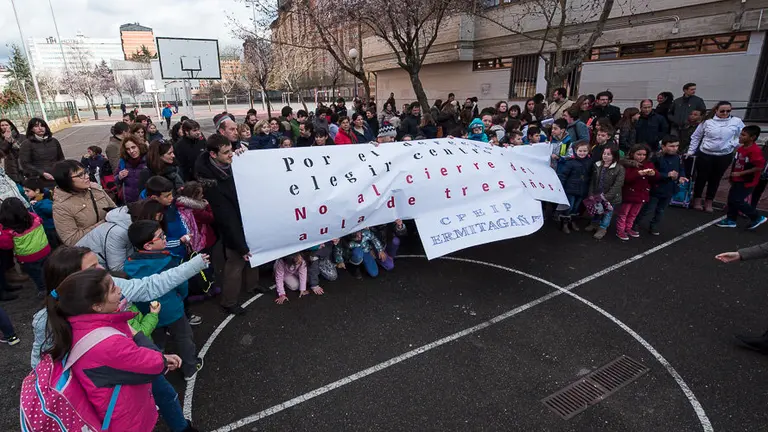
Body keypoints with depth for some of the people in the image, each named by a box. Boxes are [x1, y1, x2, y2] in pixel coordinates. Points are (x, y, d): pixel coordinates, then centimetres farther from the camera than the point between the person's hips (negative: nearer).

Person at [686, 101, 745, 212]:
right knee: (701, 177, 7)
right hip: (705, 154, -1)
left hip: (724, 156, 1)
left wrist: (733, 144, -8)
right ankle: (697, 200, 23)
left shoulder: (737, 121, -1)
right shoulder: (707, 121, -4)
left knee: (715, 179, 12)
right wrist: (690, 151, 3)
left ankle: (708, 202, 24)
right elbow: (696, 137, 3)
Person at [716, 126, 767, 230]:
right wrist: (732, 176, 19)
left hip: (747, 182, -9)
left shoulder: (755, 151, -22)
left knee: (737, 201, -6)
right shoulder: (740, 148, 4)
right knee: (731, 198, 12)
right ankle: (731, 220, 24)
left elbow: (759, 167, -25)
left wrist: (740, 173, -23)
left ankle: (757, 218, 11)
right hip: (738, 180, 9)